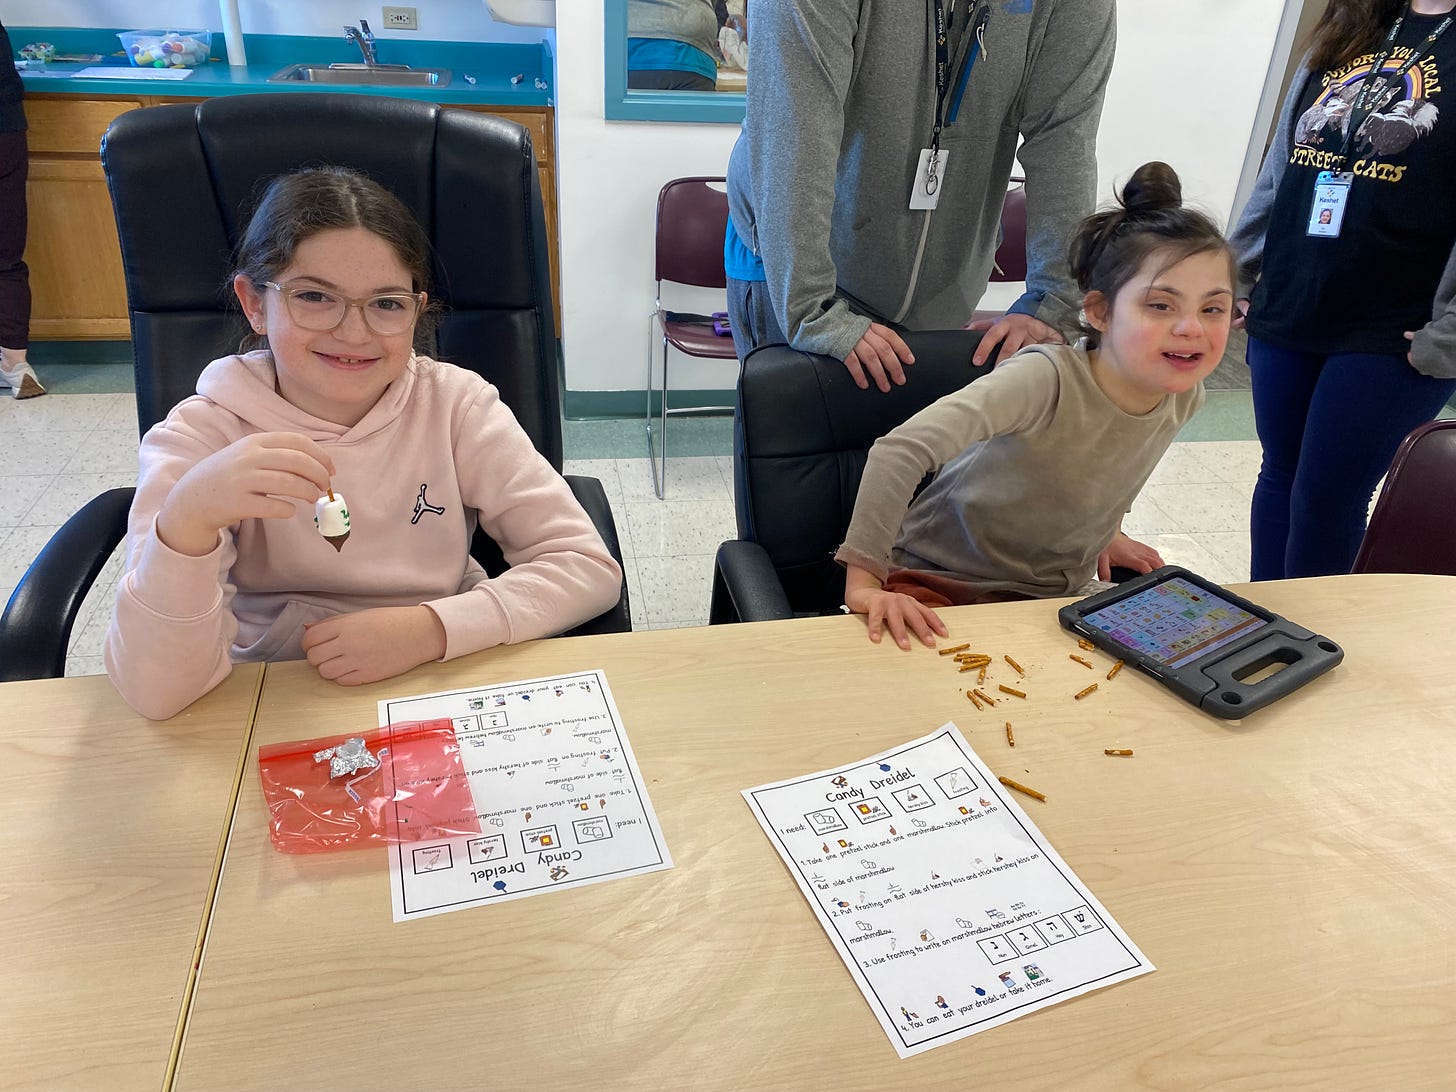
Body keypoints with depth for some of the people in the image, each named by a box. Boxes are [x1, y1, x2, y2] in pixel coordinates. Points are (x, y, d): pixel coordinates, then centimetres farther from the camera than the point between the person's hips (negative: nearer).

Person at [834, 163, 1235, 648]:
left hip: (1059, 593, 7)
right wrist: (864, 581, -43)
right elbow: (901, 451, -41)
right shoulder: (1045, 379, -30)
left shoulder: (1183, 396, -6)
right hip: (943, 582, -6)